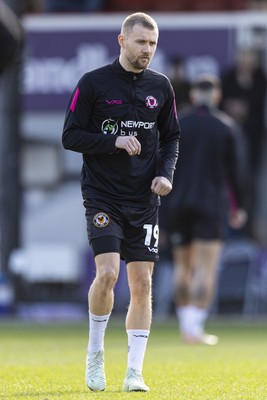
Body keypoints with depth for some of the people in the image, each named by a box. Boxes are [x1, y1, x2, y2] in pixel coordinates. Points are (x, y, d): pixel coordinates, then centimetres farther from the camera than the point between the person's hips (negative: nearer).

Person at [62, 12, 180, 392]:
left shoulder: (161, 86, 8)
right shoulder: (93, 83, -4)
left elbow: (171, 137, 17)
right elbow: (70, 136, -5)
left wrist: (166, 173, -1)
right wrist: (115, 141, -18)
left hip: (145, 200, 4)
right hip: (103, 196, -4)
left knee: (142, 283, 0)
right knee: (107, 271, -18)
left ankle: (134, 372, 5)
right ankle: (95, 353, 4)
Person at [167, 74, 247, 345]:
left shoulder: (176, 125, 4)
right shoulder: (226, 127, 0)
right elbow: (231, 170, 1)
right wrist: (237, 207, 11)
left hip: (179, 203, 3)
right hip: (211, 205, -3)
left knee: (183, 267, 14)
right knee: (206, 269, -5)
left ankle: (185, 326, 16)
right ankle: (195, 328, -16)